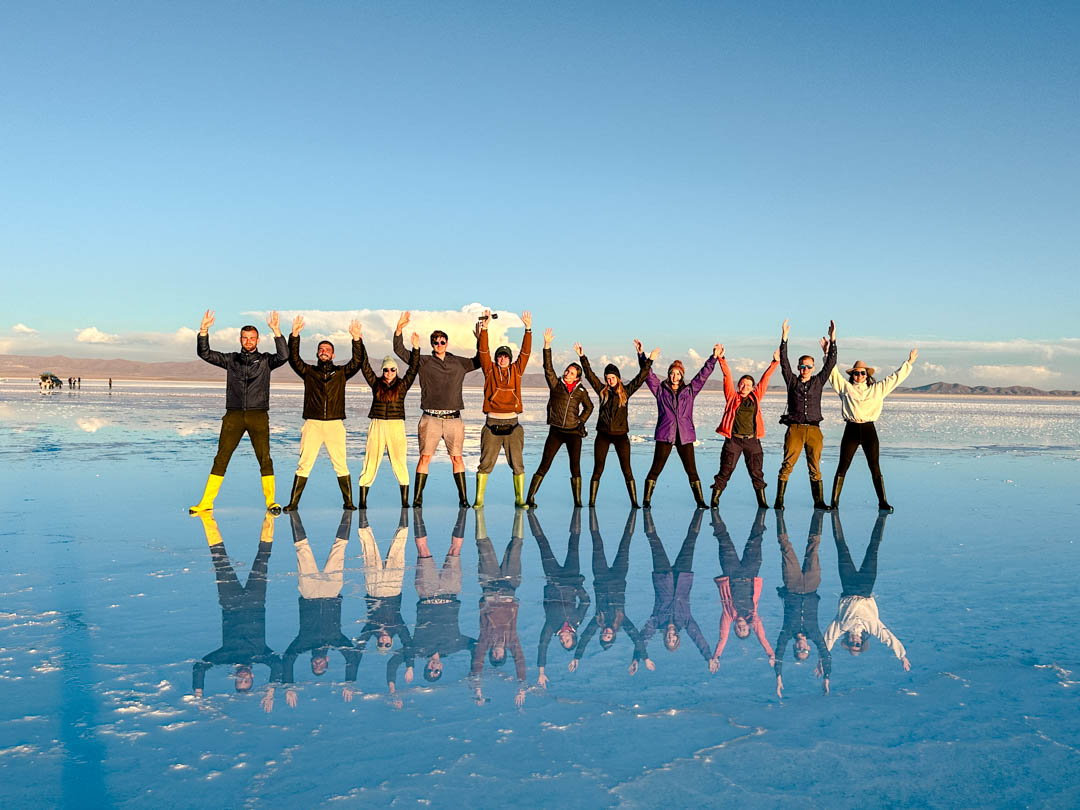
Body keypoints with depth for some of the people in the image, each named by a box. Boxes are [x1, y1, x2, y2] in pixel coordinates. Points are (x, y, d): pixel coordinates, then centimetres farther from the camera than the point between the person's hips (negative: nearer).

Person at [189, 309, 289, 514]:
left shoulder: (265, 360, 7)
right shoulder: (231, 359, 13)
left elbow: (283, 356, -12)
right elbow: (205, 354, 8)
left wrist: (276, 331, -20)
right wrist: (204, 331, -5)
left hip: (258, 416, -1)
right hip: (234, 415, 2)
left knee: (264, 459, -7)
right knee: (221, 458, 1)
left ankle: (271, 501, 0)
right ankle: (206, 502, 5)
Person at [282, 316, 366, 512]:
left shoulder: (341, 373, 13)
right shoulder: (308, 371, 13)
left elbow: (357, 362, 0)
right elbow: (293, 359, 0)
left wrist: (356, 339, -12)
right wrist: (294, 335, -10)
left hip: (335, 424, 0)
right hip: (312, 423, 0)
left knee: (340, 464, -1)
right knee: (304, 464, -3)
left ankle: (348, 502, 4)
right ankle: (293, 503, 2)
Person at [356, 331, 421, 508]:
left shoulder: (402, 385, 7)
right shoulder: (376, 383, 10)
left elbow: (413, 368, 0)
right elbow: (364, 366, 5)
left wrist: (416, 348, -10)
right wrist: (359, 344, -1)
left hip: (396, 426, -1)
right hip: (377, 425, 1)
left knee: (399, 461, -3)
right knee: (371, 461, 0)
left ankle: (405, 500, 2)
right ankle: (363, 500, 3)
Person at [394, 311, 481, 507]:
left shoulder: (459, 363, 14)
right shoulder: (423, 362, 8)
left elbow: (479, 361, 22)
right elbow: (400, 351, 4)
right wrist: (399, 330, -10)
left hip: (453, 418, 2)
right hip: (431, 419, -1)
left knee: (457, 458, 1)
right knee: (425, 457, -5)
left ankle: (463, 497, 6)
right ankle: (417, 497, 0)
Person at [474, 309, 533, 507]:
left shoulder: (516, 370, 9)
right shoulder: (490, 370, 6)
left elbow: (525, 351, 3)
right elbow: (484, 351, -4)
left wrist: (528, 329, -6)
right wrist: (484, 329, -15)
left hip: (512, 424, 1)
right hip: (492, 424, -1)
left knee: (517, 463, 2)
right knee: (486, 463, 2)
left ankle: (520, 499, 10)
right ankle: (479, 499, 9)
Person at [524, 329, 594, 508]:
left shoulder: (581, 390, 6)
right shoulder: (556, 384, 2)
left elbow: (589, 407, 22)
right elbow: (548, 367, -10)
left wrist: (581, 421, 9)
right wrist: (547, 346, -18)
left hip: (573, 433, 1)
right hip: (555, 432, -1)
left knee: (575, 467, 3)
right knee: (544, 465, -4)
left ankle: (577, 501, 11)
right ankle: (530, 498, -1)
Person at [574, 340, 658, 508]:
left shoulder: (626, 390, 4)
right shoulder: (602, 390, 7)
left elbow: (641, 377, 1)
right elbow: (589, 374, 2)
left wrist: (649, 360, -6)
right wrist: (582, 357, -4)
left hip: (621, 435, -1)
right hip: (603, 435, 1)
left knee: (626, 470, 0)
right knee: (598, 469, 4)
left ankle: (634, 502, 4)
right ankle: (591, 502, 8)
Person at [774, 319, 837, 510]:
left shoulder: (818, 381, 13)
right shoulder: (792, 381, 9)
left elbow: (830, 363, 8)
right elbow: (784, 363, -1)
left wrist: (832, 340, 0)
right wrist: (784, 339, -9)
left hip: (814, 430, 2)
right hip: (795, 429, -2)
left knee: (815, 467, 4)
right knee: (787, 465, -4)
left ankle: (819, 501, 8)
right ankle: (779, 500, -1)